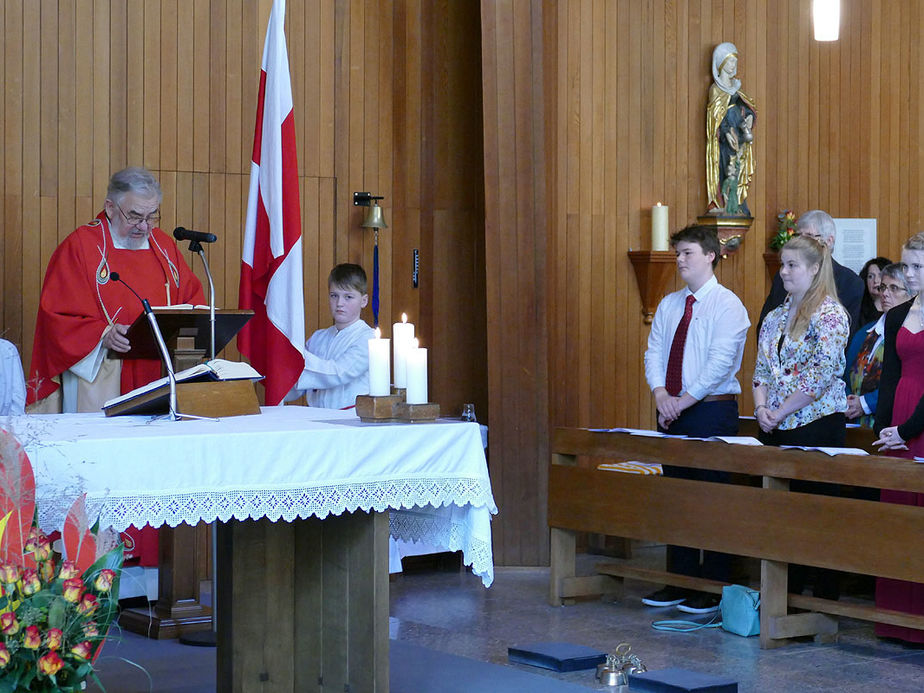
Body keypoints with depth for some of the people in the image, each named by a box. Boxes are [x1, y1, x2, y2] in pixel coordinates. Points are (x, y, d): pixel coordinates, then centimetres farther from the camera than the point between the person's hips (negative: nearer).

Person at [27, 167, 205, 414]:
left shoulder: (164, 245, 14)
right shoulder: (79, 247, -1)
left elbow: (193, 299, 18)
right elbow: (59, 317, -7)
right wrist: (104, 335, -22)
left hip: (159, 377, 4)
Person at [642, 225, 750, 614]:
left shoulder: (727, 305, -6)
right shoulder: (669, 305, 14)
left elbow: (721, 361, -15)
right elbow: (654, 352, 10)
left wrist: (685, 400, -17)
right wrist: (661, 394, -8)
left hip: (711, 410, -6)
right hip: (672, 411, 7)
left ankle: (713, 588, 2)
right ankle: (679, 581, 16)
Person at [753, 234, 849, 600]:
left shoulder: (830, 315, -9)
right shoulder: (776, 316, 15)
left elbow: (821, 373, -17)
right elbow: (762, 368, 16)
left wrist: (780, 412, -14)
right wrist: (761, 407, -3)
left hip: (816, 423, -7)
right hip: (776, 430, 7)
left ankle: (825, 599, 3)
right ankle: (785, 595, 14)